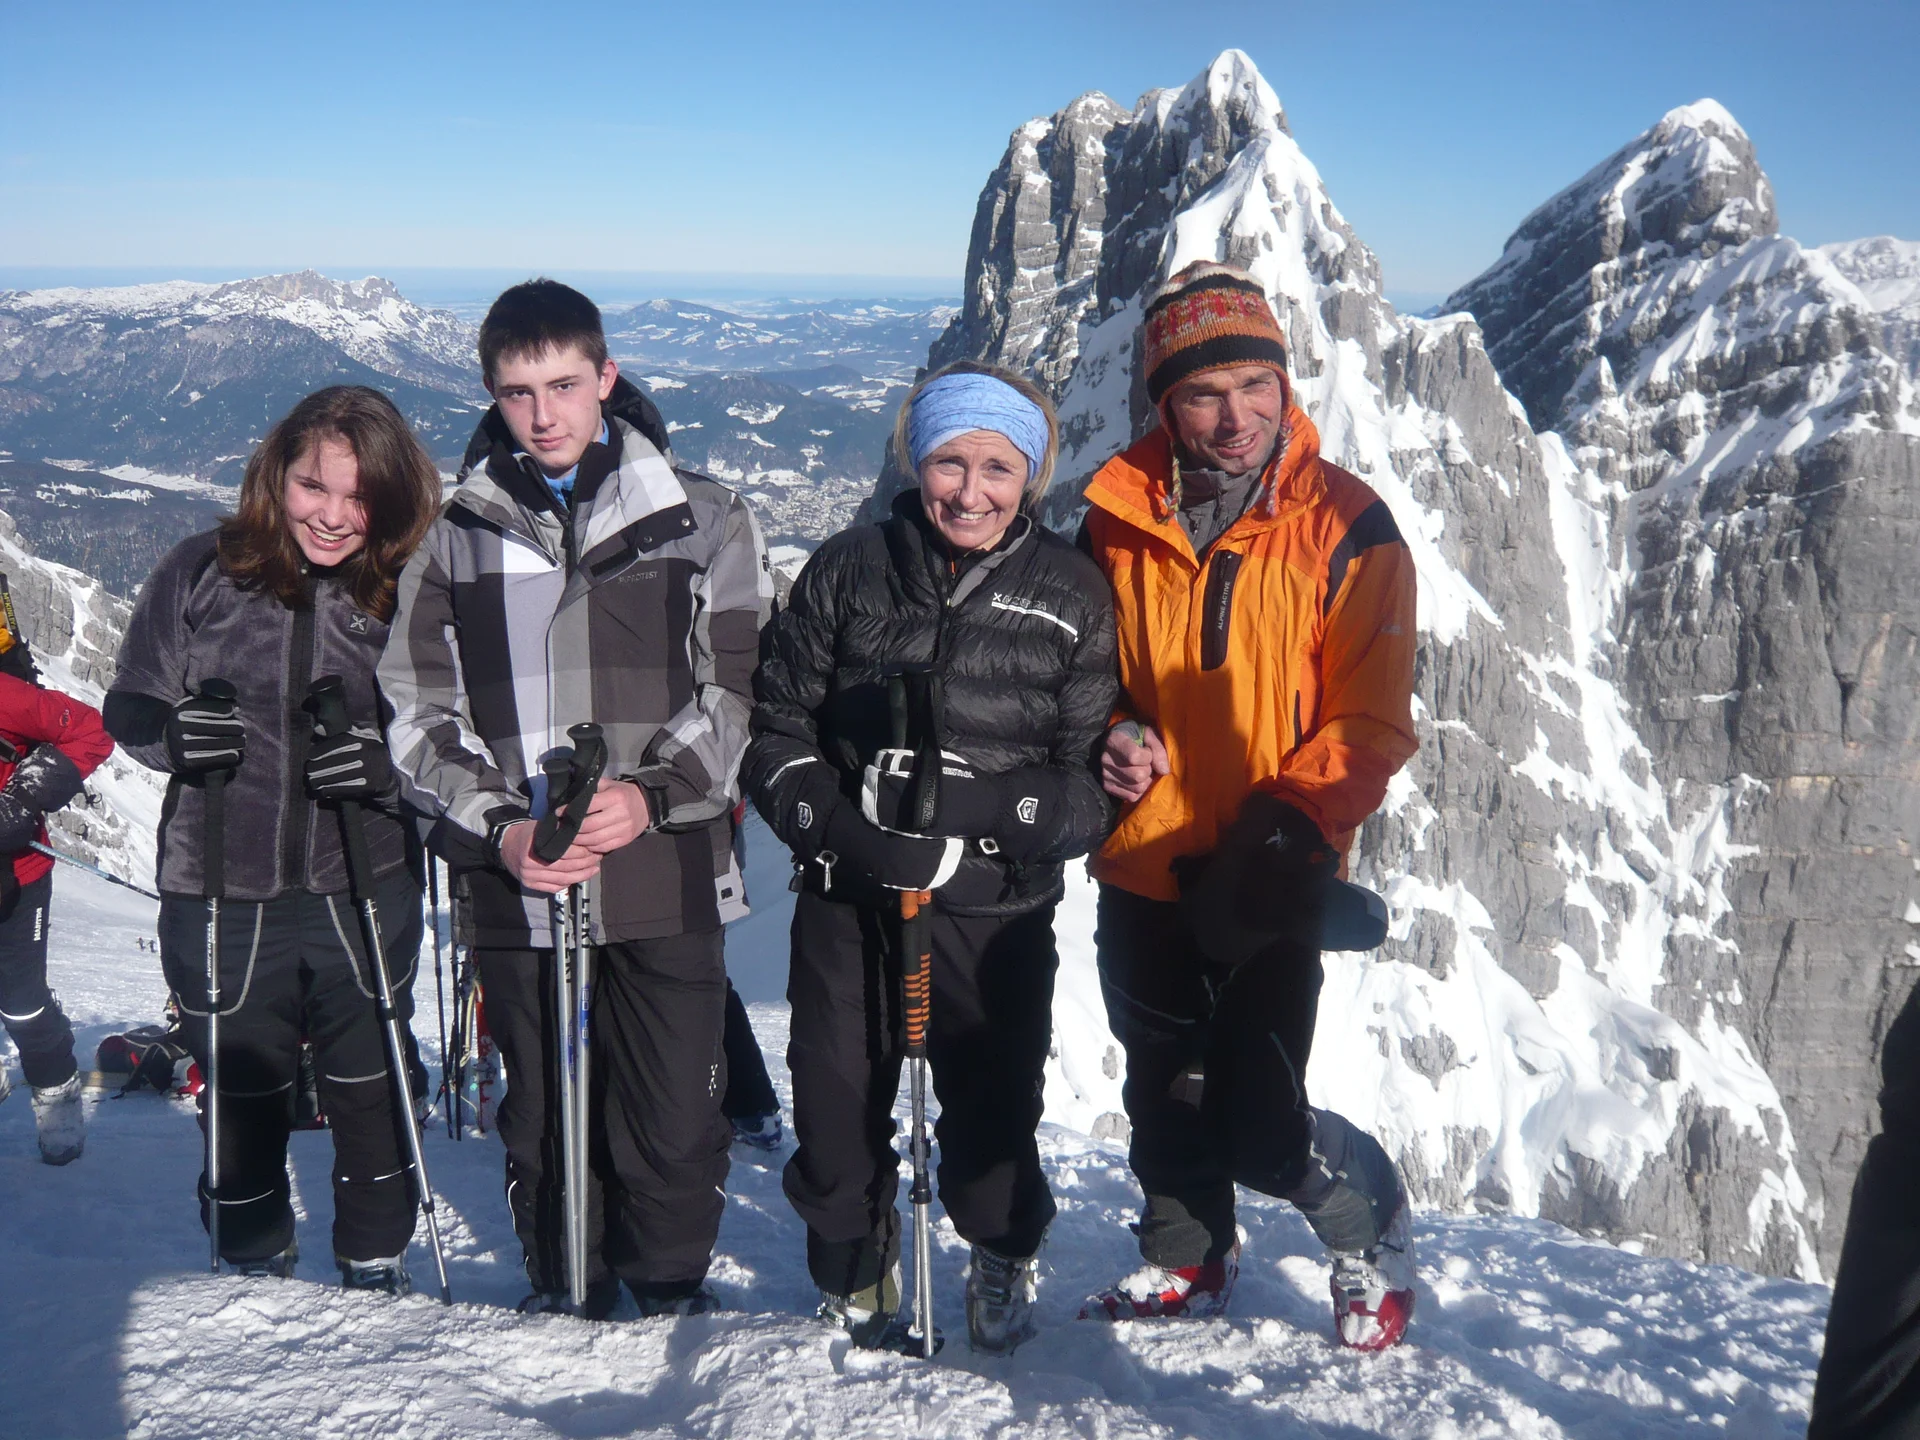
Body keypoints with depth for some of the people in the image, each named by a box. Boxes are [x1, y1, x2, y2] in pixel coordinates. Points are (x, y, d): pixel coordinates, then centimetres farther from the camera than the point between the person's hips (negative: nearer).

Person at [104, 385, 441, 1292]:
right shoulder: (199, 573, -5)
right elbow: (129, 706, 4)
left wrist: (383, 761, -19)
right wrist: (175, 732, -18)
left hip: (364, 893, 0)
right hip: (221, 897, 1)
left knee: (371, 1090, 13)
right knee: (240, 1097, 15)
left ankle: (377, 1267, 34)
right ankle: (253, 1268, 37)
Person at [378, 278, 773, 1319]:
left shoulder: (700, 520, 4)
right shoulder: (455, 538, 9)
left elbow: (738, 687, 0)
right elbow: (421, 708, 7)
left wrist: (653, 791, -15)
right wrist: (499, 824, -8)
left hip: (665, 873, -2)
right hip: (515, 883, 2)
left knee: (675, 1121, 3)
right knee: (542, 1118, 13)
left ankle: (671, 1293, 26)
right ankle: (562, 1296, 33)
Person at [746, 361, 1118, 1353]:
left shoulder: (1073, 595, -1)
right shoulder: (847, 570, 3)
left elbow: (1094, 778, -4)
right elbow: (777, 721, 4)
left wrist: (986, 809, -22)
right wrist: (833, 824, -14)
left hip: (995, 907, -1)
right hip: (847, 900, 2)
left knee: (993, 1104, 11)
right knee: (834, 1104, 11)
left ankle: (1004, 1256, 43)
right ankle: (854, 1263, 41)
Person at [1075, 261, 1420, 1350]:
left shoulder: (1346, 529, -9)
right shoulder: (1119, 516, 0)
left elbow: (1372, 725, -8)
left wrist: (1289, 824, -22)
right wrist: (1109, 737, -6)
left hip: (1271, 882, -4)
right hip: (1143, 863, 4)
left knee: (1254, 1121, -7)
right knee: (1163, 1092, 19)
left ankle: (1371, 1227, 25)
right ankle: (1189, 1259, 45)